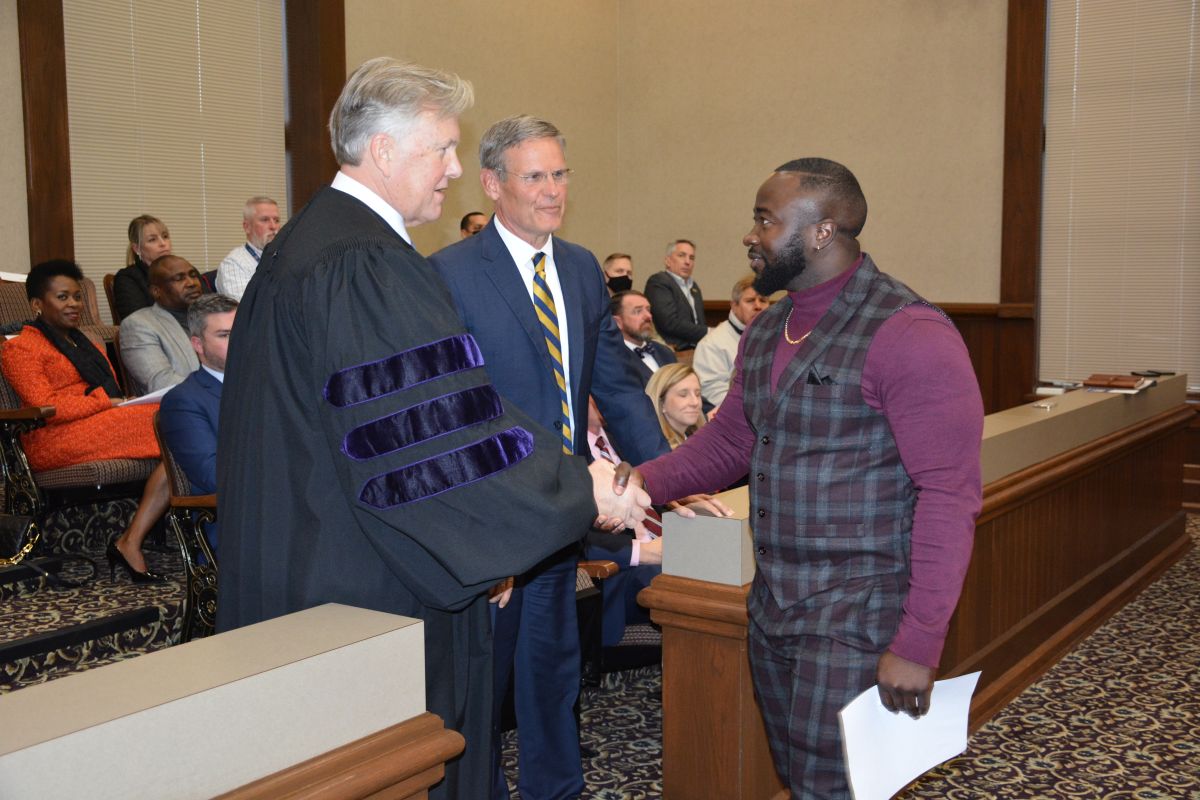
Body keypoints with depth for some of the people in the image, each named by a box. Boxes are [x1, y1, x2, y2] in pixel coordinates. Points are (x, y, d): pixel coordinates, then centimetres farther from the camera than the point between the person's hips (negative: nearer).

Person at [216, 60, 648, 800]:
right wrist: (582, 485, -15)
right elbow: (443, 433, -24)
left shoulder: (302, 243, 12)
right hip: (370, 582, -10)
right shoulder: (371, 267, -21)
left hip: (298, 565, 11)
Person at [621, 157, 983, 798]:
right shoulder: (765, 331, 9)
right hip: (773, 608, 8)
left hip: (857, 622, -8)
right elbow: (729, 439, 17)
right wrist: (644, 481, -2)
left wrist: (918, 646, -21)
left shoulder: (908, 335, -17)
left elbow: (949, 498, -19)